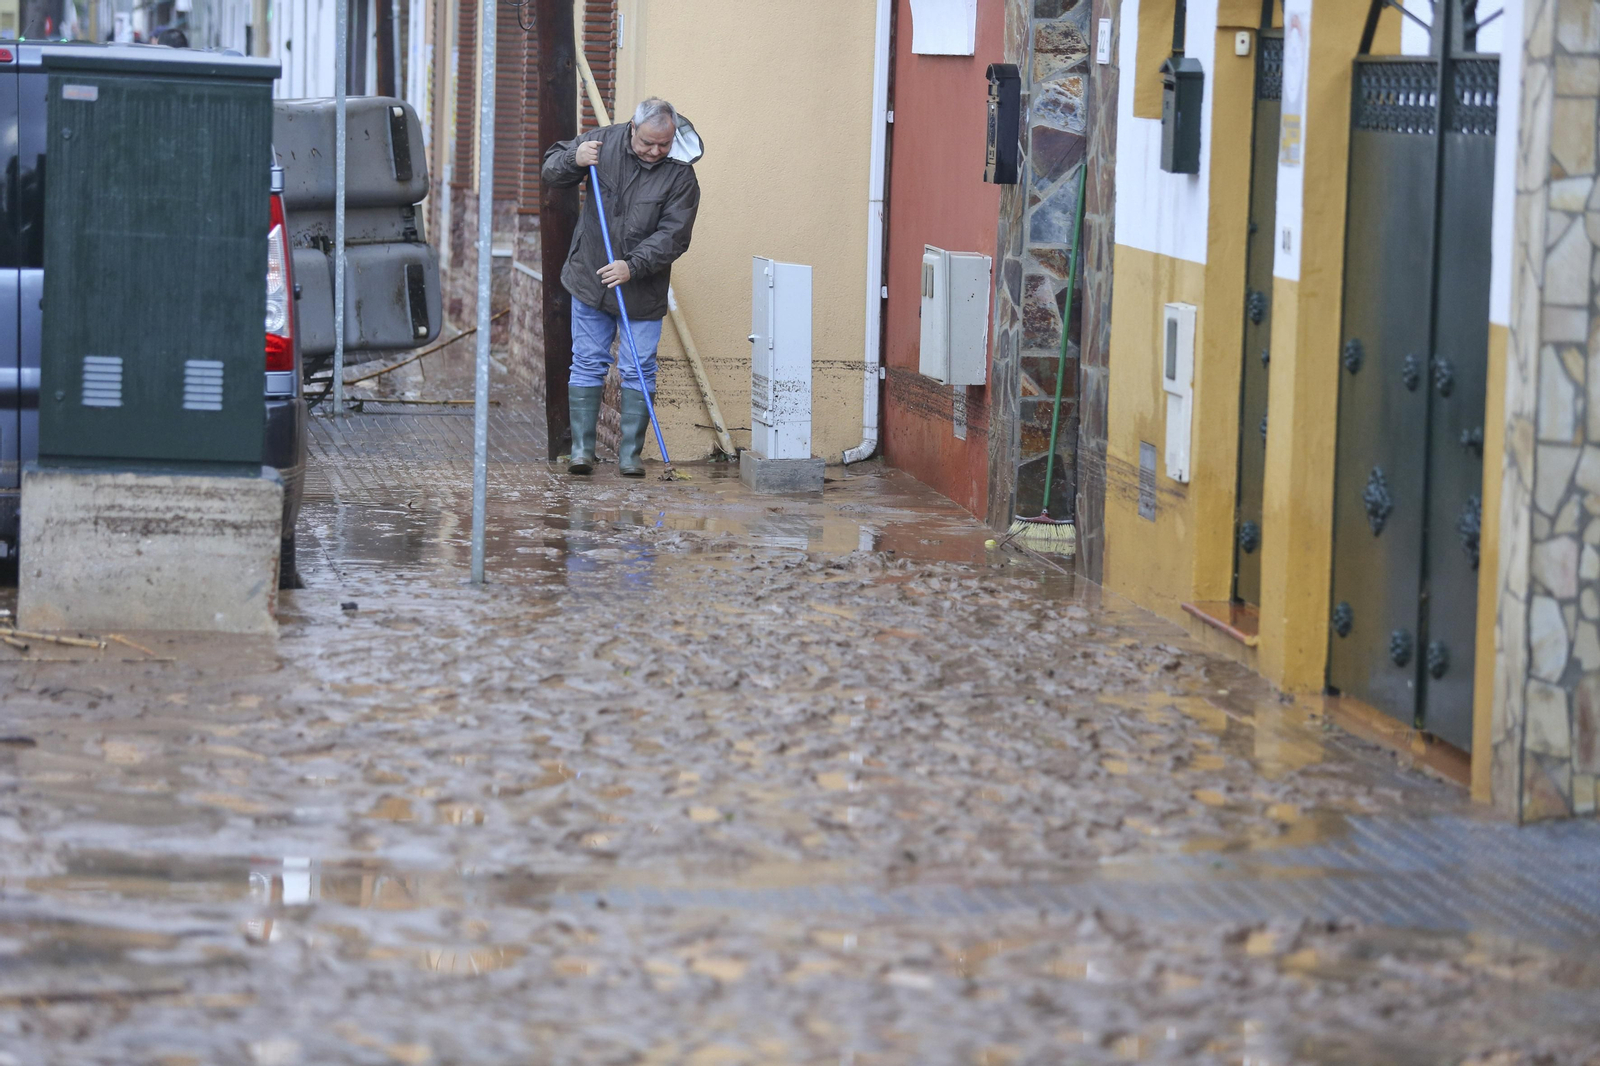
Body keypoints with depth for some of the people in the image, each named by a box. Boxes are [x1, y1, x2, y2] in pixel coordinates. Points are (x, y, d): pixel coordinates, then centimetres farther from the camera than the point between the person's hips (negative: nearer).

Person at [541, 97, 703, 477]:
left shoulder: (680, 175, -12)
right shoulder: (604, 142, -4)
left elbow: (673, 236, -15)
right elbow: (551, 168, 7)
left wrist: (633, 266, -27)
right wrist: (574, 160, -16)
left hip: (642, 289, -2)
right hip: (590, 280, 2)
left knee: (639, 370, 0)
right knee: (587, 365, 4)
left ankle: (631, 453, 8)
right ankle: (581, 448, 9)